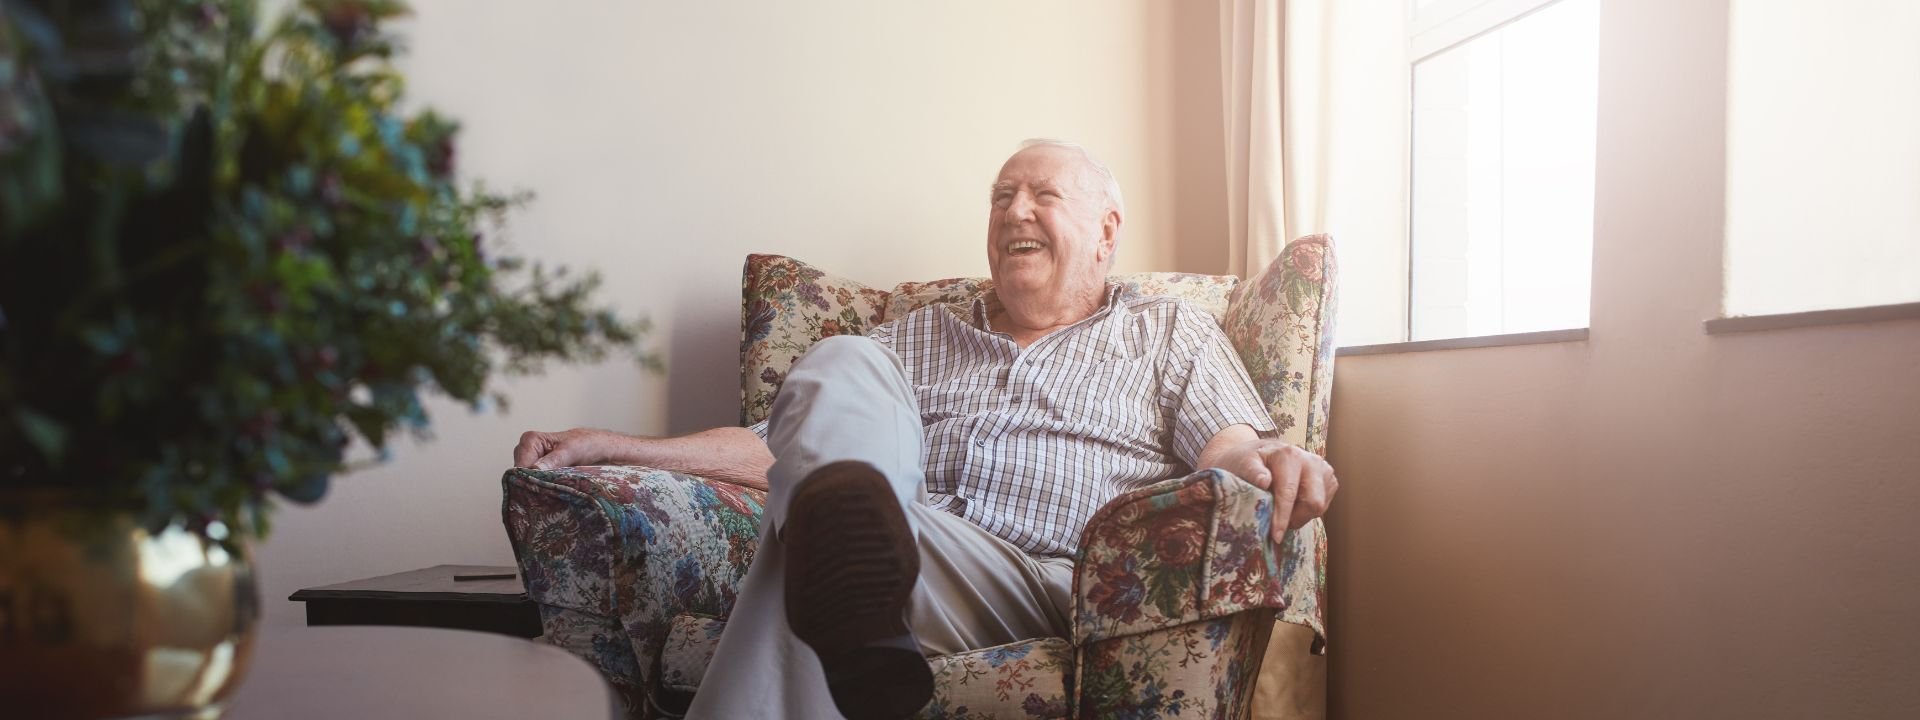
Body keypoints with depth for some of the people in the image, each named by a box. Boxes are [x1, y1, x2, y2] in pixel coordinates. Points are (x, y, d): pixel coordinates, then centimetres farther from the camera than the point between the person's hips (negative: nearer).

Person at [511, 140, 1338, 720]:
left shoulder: (1171, 333, 22)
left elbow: (1228, 448, 4)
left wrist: (1267, 460, -23)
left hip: (1050, 591, -3)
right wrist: (615, 446, 10)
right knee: (843, 363, -26)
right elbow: (784, 442, 22)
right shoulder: (921, 335, 29)